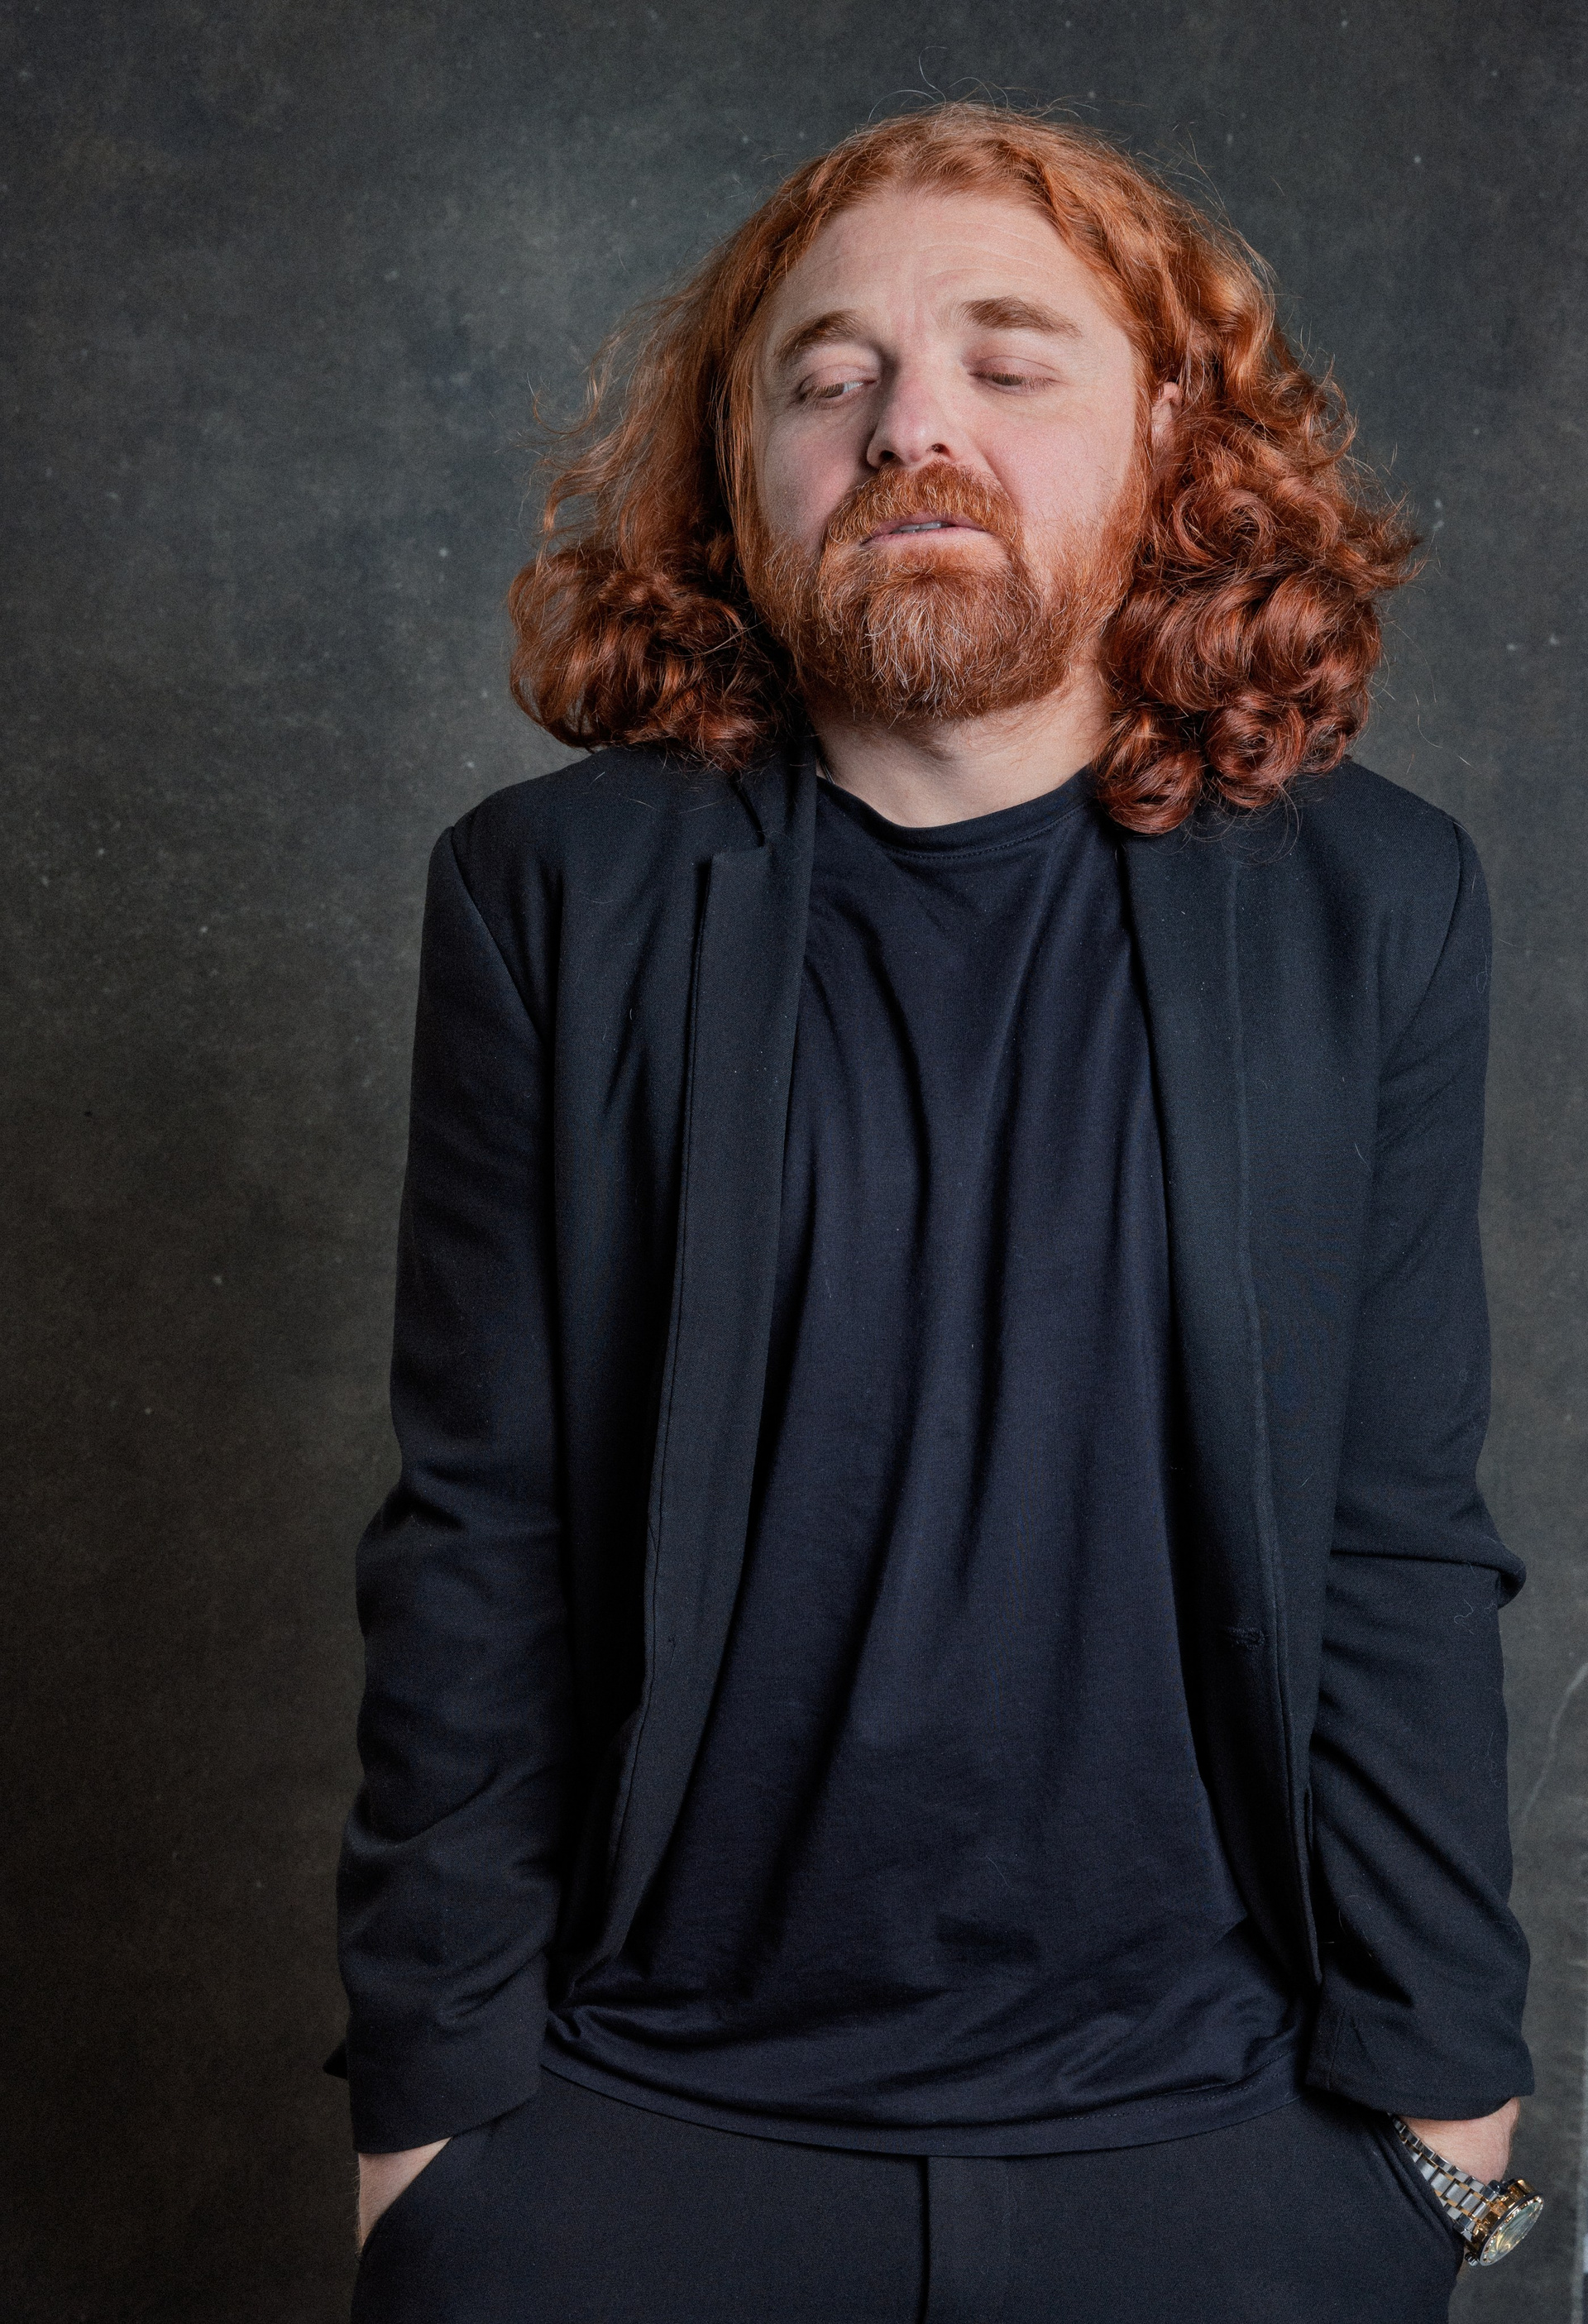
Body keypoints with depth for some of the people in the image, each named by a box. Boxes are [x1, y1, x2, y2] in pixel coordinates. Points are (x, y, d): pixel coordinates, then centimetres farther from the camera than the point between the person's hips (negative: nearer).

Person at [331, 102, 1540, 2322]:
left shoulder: (1367, 905, -3)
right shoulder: (555, 892, -5)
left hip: (1215, 2136, 1)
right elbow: (476, 1551, -5)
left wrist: (1439, 2104, 0)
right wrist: (431, 2101, -2)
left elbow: (1398, 1561, -2)